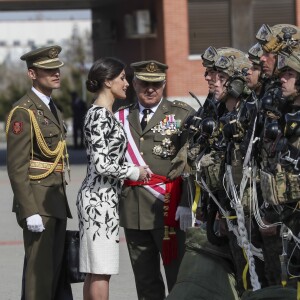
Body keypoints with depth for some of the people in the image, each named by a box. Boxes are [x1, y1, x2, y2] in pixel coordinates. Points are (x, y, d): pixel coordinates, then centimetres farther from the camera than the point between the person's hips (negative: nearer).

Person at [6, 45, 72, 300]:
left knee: (55, 270, 9)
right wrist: (30, 211, -21)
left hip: (56, 202, 9)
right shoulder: (23, 112, -11)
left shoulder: (53, 110, 18)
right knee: (39, 272, -10)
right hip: (37, 203, -9)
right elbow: (17, 167, -16)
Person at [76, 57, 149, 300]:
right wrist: (134, 172, -8)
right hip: (100, 199, -10)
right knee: (101, 270, -8)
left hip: (104, 198, 10)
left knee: (94, 271, 10)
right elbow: (101, 164, -21)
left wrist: (137, 170, 16)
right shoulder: (100, 116, -14)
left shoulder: (104, 114, 16)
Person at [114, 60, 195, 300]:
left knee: (178, 275, -3)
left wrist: (187, 203, -15)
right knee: (145, 279, 9)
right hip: (133, 210, 4)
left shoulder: (183, 115, 1)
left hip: (170, 208, -4)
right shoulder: (122, 118, 13)